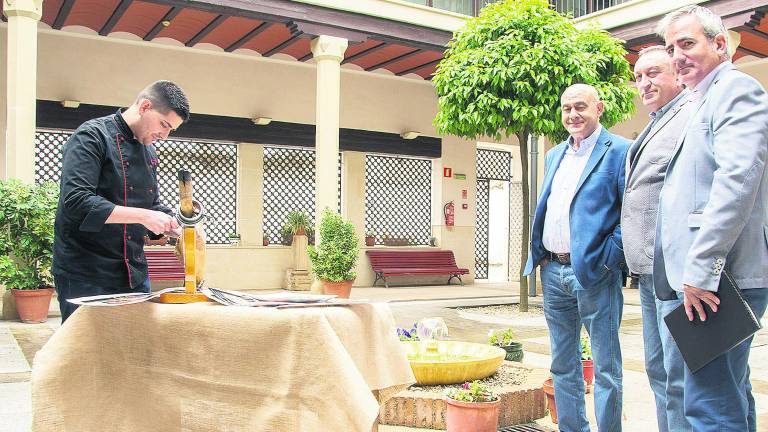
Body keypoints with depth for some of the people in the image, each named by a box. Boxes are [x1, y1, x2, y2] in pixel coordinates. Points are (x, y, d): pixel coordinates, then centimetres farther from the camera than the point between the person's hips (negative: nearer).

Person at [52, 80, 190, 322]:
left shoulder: (148, 151, 14)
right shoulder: (93, 135, -11)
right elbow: (76, 202, -23)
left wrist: (177, 225, 1)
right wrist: (142, 216, -26)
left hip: (134, 274, 8)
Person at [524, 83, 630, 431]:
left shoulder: (619, 151, -5)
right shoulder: (554, 155, 17)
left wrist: (611, 256, -17)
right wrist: (539, 256, 10)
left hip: (594, 272, -7)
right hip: (553, 272, 7)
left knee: (605, 368, 2)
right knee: (563, 365, 15)